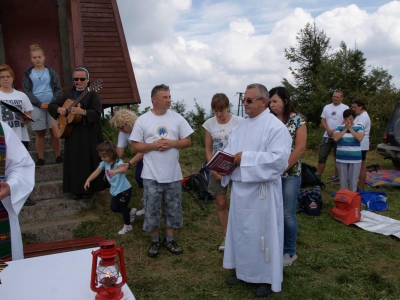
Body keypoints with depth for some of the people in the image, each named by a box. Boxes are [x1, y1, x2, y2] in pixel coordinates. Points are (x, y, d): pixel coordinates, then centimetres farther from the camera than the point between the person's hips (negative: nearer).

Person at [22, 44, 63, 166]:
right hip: (36, 107, 0)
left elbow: (58, 90, 4)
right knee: (40, 133, 5)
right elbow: (27, 92, 1)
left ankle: (58, 156, 12)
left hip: (52, 105, 0)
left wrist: (52, 103, -12)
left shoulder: (51, 72, 8)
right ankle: (41, 158, 13)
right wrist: (39, 104, -12)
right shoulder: (28, 74, 8)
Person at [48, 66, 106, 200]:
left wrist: (82, 112, -29)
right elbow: (51, 105, 17)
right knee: (74, 161, 8)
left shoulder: (93, 94, -4)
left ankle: (89, 188, 13)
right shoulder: (68, 95, 12)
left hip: (89, 133, -5)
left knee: (88, 160, 0)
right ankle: (77, 189, 19)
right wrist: (59, 109, -5)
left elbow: (97, 112, -15)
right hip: (72, 132, 5)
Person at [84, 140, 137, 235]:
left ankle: (127, 226, 28)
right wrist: (88, 180, -19)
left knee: (123, 208, 5)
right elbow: (96, 172, -5)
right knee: (114, 208, 16)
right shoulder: (104, 163, -3)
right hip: (115, 190, 8)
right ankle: (131, 211, 38)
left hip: (125, 190, -8)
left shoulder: (118, 162, -26)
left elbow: (123, 169, -48)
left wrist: (116, 171, -68)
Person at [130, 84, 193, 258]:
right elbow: (135, 146, -2)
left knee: (173, 208, 11)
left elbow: (187, 142, 4)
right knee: (151, 210, 7)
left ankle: (169, 239, 28)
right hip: (152, 175, -2)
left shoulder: (177, 118, 3)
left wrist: (172, 143, -14)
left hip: (173, 174, 2)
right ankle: (155, 241, 25)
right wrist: (152, 145, -18)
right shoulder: (142, 120, -2)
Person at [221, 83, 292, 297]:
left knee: (263, 233, 4)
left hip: (262, 191, -7)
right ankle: (244, 271, 33)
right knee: (241, 231, 16)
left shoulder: (276, 126, -12)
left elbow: (280, 158, -23)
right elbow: (229, 151, 14)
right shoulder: (240, 127, 13)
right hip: (240, 189, 7)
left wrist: (246, 158, -23)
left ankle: (267, 278, 21)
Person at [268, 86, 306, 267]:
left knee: (287, 214, 2)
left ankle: (290, 252, 19)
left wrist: (282, 169, -14)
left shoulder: (297, 120, -4)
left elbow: (300, 148, -9)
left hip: (290, 174, -3)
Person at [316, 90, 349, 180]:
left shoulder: (345, 108, -1)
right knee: (322, 156, -1)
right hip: (327, 136, 3)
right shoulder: (327, 107, 9)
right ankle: (318, 176, 2)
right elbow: (323, 121, 5)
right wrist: (329, 130, -12)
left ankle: (336, 175, 18)